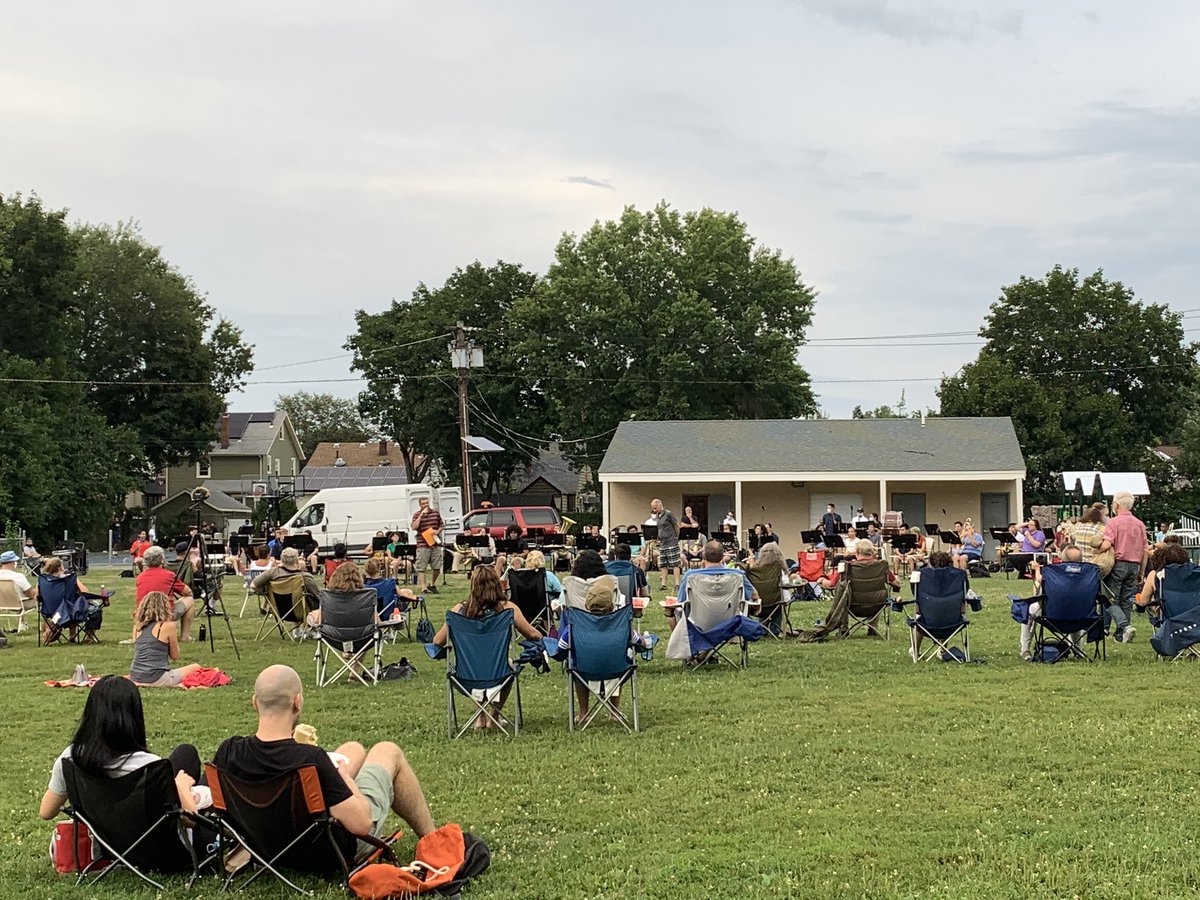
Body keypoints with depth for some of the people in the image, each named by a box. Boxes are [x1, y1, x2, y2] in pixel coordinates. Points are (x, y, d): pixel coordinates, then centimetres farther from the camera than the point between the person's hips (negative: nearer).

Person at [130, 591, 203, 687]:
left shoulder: (137, 626, 10)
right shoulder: (168, 625, -6)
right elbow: (175, 656, 4)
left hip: (135, 679, 7)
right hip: (156, 679, -7)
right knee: (196, 668, 10)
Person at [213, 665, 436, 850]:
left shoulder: (228, 752, -22)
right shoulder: (311, 758, -39)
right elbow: (361, 824, -34)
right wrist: (344, 777, -14)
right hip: (342, 850, -6)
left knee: (354, 749, 26)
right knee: (388, 751, 17)